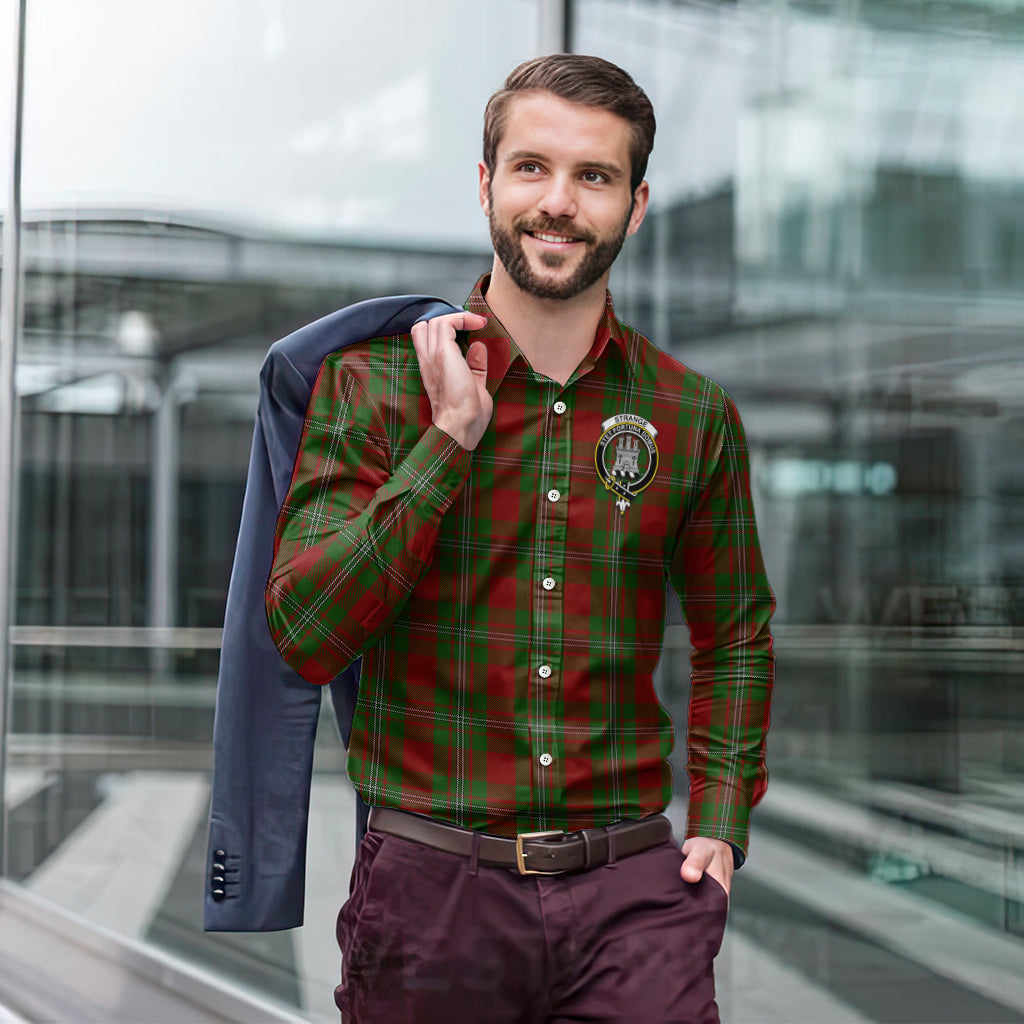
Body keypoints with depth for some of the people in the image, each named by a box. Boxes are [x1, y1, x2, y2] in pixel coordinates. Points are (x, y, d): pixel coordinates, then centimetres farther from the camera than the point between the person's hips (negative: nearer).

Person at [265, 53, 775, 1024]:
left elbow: (734, 635, 18)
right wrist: (451, 440, -15)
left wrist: (722, 823, 7)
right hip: (430, 884, -1)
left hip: (633, 888, 2)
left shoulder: (694, 415, 5)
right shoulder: (373, 383, -2)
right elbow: (303, 636, -12)